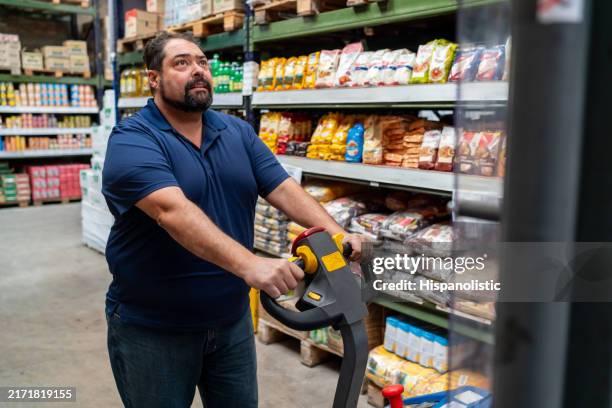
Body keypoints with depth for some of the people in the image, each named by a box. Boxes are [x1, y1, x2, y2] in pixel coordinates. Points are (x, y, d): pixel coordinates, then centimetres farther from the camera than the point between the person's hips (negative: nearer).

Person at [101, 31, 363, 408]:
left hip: (232, 320, 6)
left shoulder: (239, 133, 4)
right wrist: (249, 265, -44)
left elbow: (284, 188, -4)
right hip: (152, 329, -5)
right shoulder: (132, 141, -16)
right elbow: (173, 210, -32)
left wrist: (335, 232, -21)